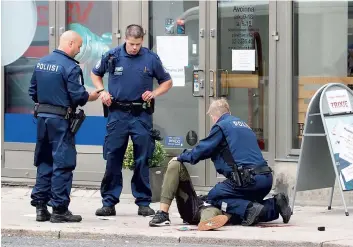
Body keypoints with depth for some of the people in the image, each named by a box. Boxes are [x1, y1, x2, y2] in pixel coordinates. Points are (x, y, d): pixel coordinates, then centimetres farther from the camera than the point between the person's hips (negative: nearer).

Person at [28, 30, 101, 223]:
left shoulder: (41, 63, 9)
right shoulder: (70, 67, -14)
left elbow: (33, 92, 14)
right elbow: (78, 96, -16)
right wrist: (92, 97, 3)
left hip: (42, 116, 7)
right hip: (60, 120, -7)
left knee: (43, 162, 13)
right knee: (62, 164, -2)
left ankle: (40, 207, 15)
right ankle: (59, 210, -1)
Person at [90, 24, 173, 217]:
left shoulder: (151, 59, -1)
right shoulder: (112, 56, 0)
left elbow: (167, 82, 11)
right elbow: (95, 74, 18)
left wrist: (154, 93, -7)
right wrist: (102, 92, 2)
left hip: (141, 115, 0)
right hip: (117, 114, 0)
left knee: (142, 161, 3)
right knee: (112, 159, 1)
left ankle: (143, 203, 11)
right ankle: (109, 203, 7)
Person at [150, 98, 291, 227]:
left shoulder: (221, 126, 1)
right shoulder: (242, 124, 25)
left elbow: (203, 150, 2)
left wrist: (181, 157, 19)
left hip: (248, 179, -8)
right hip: (266, 177, 8)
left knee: (213, 197, 4)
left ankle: (250, 209, -16)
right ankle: (274, 205, -1)